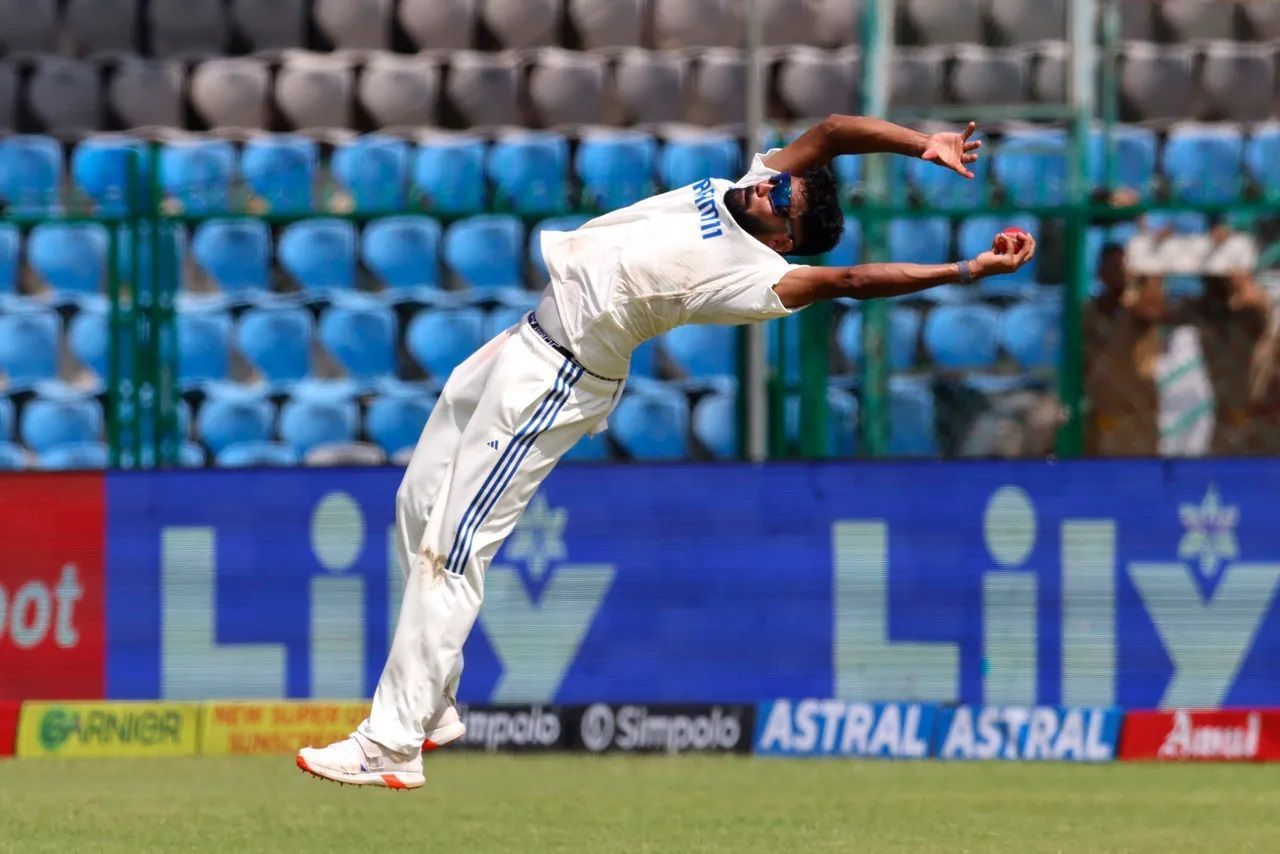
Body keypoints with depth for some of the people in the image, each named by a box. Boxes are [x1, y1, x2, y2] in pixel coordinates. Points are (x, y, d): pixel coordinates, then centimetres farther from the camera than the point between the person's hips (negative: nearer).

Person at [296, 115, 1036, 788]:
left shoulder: (753, 275, -22)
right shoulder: (742, 193, 0)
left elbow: (846, 279, -31)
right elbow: (829, 132, -5)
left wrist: (966, 271, -34)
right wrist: (922, 144, -11)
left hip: (553, 380, -10)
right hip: (521, 345, 10)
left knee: (449, 553, -12)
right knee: (420, 510, 17)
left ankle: (392, 747, -9)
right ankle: (434, 709, 27)